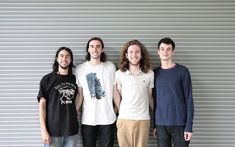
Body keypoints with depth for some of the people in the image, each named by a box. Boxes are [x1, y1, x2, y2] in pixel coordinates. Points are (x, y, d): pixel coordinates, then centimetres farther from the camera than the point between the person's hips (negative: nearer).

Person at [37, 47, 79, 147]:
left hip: (72, 130, 3)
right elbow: (42, 105, -5)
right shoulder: (47, 79, -3)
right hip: (53, 131, -3)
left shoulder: (74, 79, 7)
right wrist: (44, 130, -10)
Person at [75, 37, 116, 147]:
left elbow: (115, 91, 4)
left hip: (108, 119, 0)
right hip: (87, 120, 1)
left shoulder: (110, 67, -1)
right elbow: (80, 95, 4)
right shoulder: (80, 69, 0)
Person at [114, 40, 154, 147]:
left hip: (143, 120, 0)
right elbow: (117, 95, 11)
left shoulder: (149, 74, 1)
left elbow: (150, 97, 10)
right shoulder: (119, 74, 1)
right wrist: (120, 110, 8)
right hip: (124, 119, 0)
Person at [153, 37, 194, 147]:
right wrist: (154, 124, 8)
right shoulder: (155, 73, 7)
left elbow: (189, 99, -4)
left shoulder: (182, 71, -3)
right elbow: (154, 100, 11)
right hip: (160, 124, 3)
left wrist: (189, 126, -10)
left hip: (180, 123, -3)